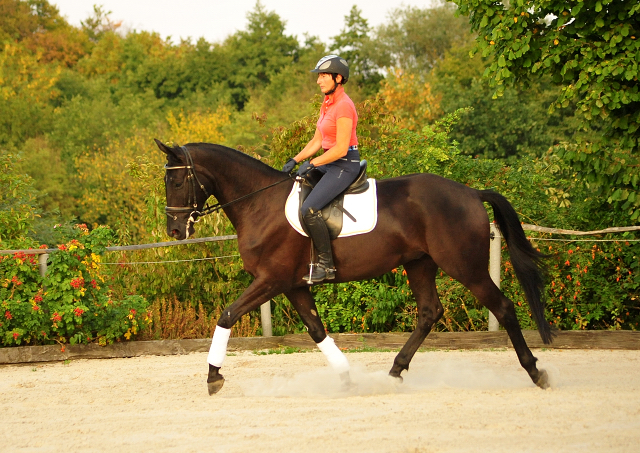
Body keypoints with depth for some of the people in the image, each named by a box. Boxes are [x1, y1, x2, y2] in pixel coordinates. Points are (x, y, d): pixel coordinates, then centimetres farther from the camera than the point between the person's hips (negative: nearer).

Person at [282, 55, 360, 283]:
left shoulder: (343, 106, -17)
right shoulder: (327, 104, 13)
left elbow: (340, 149, -22)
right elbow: (317, 141, 16)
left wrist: (312, 164, -17)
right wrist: (295, 160, 4)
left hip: (344, 166, -11)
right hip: (329, 163, 11)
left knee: (309, 209, -26)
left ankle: (326, 265, -18)